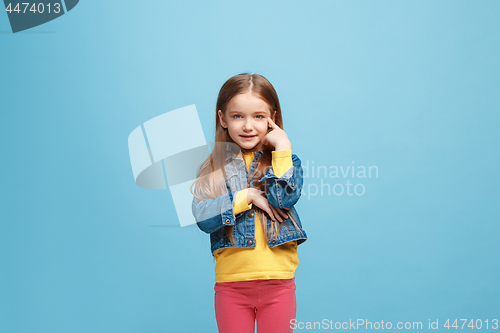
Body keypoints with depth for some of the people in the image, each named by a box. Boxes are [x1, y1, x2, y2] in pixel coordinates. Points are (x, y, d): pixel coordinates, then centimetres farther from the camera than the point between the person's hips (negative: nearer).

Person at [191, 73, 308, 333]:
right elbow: (202, 218, -10)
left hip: (277, 283, 0)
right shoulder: (214, 168, 4)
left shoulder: (285, 162, 4)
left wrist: (282, 148, -14)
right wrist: (248, 196, -14)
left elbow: (284, 198, -16)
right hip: (230, 283, 0)